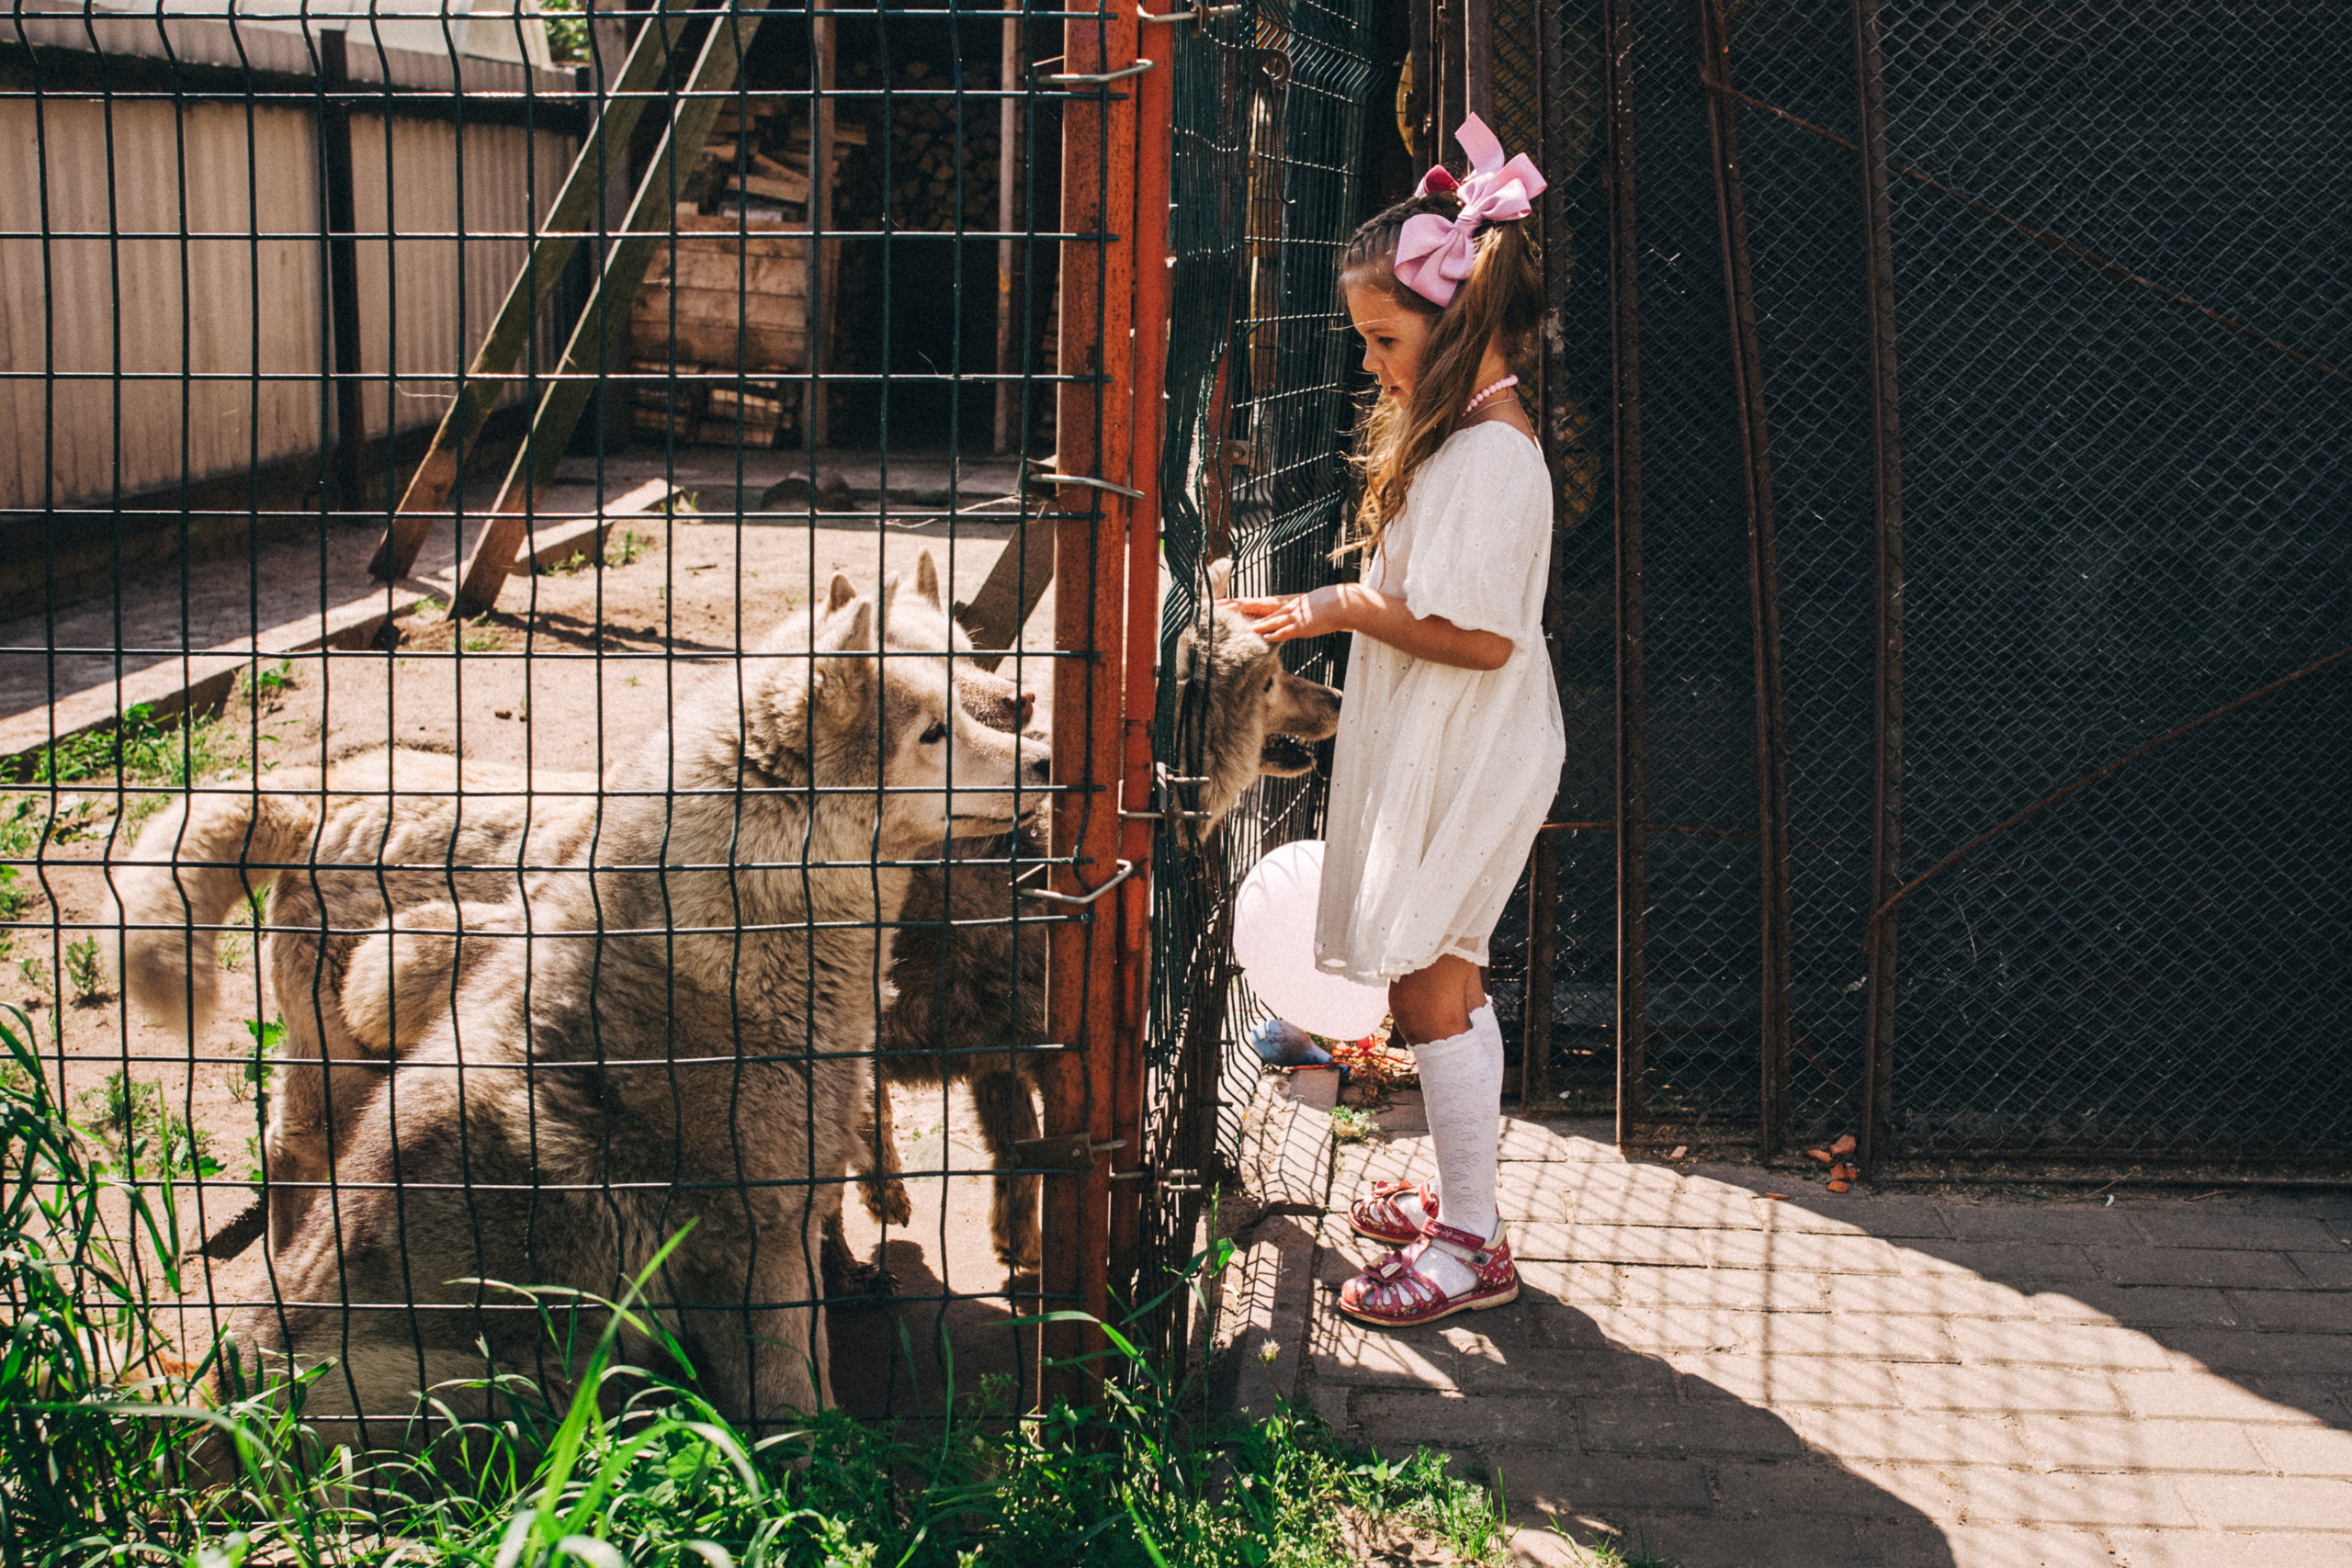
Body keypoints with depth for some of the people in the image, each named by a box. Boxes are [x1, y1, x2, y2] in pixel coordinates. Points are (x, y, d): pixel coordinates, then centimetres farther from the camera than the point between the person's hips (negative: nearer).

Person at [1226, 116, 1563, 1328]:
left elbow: (1480, 638, -25)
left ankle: (1469, 1246, 5)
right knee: (1444, 984, 17)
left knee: (1429, 991, -4)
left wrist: (1344, 609, -17)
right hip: (1436, 759, 10)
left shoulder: (1487, 457, -21)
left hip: (1469, 766, -10)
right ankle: (1462, 1195, 30)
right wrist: (1339, 604, 7)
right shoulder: (1455, 434, 11)